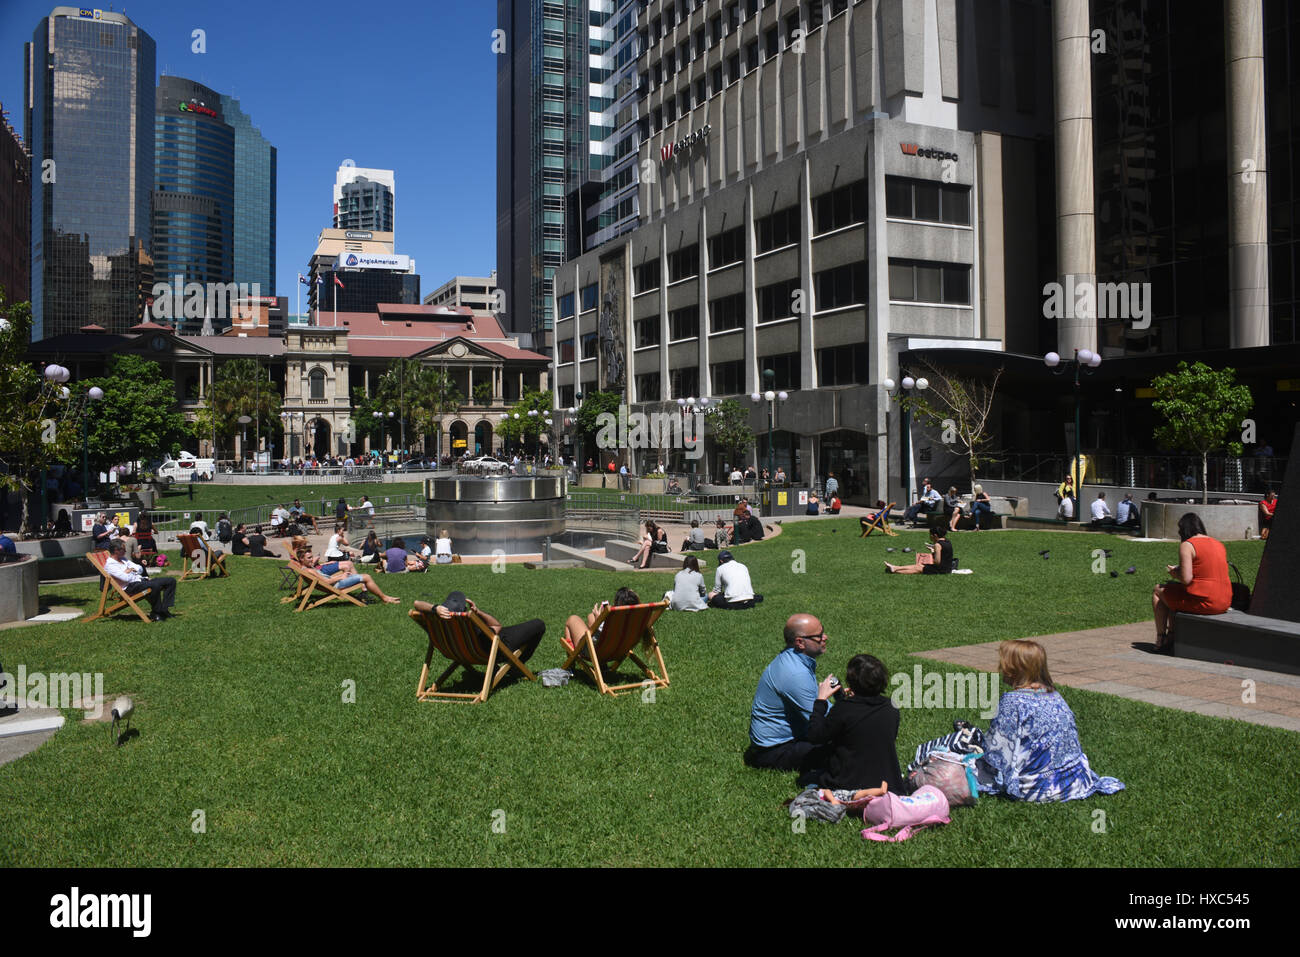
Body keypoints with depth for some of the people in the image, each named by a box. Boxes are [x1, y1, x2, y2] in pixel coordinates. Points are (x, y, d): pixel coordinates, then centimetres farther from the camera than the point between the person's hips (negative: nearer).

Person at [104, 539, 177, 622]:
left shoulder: (123, 558, 21)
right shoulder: (109, 565, -8)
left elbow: (140, 569, 21)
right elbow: (126, 578, -20)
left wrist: (132, 569, 0)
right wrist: (129, 570, 1)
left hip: (140, 580, 10)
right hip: (130, 587, -10)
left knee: (171, 581, -3)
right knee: (155, 585, -38)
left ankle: (164, 609, -10)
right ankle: (156, 614, -25)